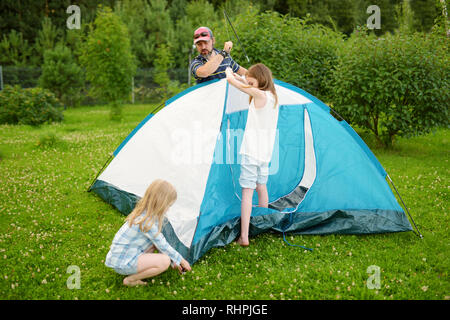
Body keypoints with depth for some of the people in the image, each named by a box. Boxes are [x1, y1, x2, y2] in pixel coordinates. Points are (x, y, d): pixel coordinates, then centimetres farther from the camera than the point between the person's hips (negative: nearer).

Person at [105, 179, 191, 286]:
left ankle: (135, 270, 8)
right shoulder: (147, 221, -25)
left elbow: (160, 240, 13)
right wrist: (180, 260, 1)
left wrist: (173, 260, 17)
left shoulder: (142, 213, 4)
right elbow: (163, 246, -14)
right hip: (122, 263, -9)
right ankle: (130, 280, -6)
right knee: (164, 261, -19)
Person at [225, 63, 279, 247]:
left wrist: (229, 73, 10)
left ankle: (244, 237, -9)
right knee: (261, 186, 20)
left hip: (251, 151, -9)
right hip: (265, 152, 9)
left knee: (247, 190, -8)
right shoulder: (273, 96, 9)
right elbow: (247, 85, 29)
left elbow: (231, 80, -11)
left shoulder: (259, 94, -15)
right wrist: (237, 76, 21)